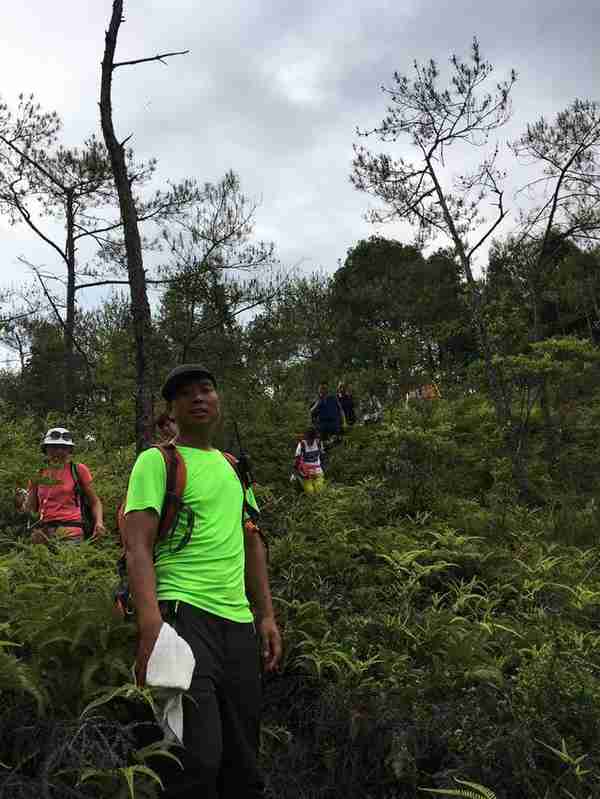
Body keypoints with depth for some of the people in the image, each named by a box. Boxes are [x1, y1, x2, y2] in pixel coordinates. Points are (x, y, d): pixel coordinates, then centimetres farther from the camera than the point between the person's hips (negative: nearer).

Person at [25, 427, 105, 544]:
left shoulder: (78, 469, 7)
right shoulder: (37, 474, 14)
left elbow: (95, 501, 10)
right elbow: (31, 509, 19)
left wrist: (99, 522, -6)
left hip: (70, 528, -3)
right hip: (42, 530, 3)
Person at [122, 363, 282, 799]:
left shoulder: (235, 468, 18)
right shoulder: (157, 460, -1)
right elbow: (138, 546, -10)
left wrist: (266, 616, 15)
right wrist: (151, 625, -22)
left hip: (239, 621, 6)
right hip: (184, 613, -6)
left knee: (243, 762, 11)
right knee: (198, 760, -13)